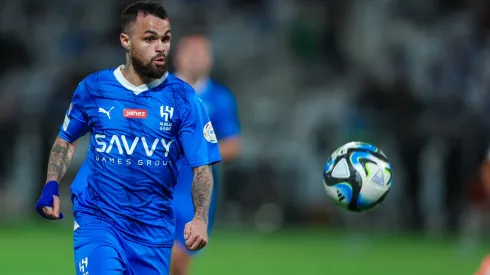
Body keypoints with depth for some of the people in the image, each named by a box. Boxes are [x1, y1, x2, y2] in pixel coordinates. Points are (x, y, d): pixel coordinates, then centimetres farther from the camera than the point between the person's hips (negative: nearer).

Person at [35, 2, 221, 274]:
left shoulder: (183, 98, -5)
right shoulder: (93, 88, -1)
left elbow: (202, 168, -7)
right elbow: (66, 141, 15)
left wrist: (201, 218, -23)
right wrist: (51, 187, -1)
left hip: (154, 229, 1)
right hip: (97, 219, -1)